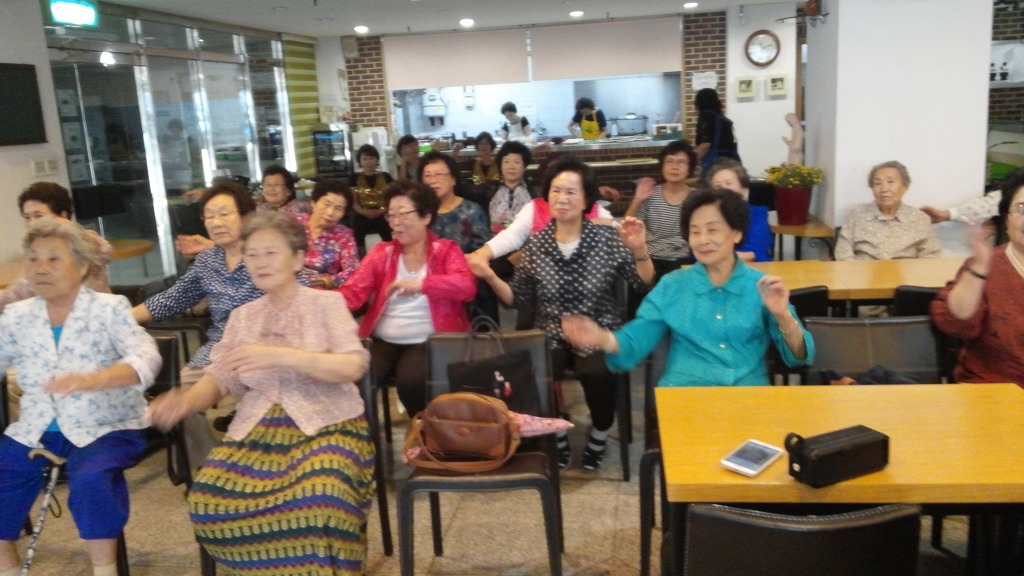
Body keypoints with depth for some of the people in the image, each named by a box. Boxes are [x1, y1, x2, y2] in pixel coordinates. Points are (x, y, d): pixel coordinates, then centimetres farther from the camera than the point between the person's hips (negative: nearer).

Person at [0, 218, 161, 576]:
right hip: (35, 432, 5)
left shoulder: (109, 309, -8)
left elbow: (146, 358, -23)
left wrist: (94, 379, -41)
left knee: (91, 479, -31)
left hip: (106, 428, -5)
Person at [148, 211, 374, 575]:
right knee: (210, 500, -21)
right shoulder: (242, 317, 16)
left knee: (317, 502, -33)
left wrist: (282, 356, -22)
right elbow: (219, 379, 9)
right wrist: (187, 400, -14)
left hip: (326, 423, -4)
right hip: (258, 428, 4)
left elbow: (355, 366, -11)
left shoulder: (327, 303, 3)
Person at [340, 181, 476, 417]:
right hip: (383, 341, 3)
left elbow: (466, 286, -16)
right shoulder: (381, 252, 9)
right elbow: (354, 291, -4)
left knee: (411, 380, -30)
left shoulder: (446, 250, 3)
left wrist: (421, 284, -29)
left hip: (429, 343, -3)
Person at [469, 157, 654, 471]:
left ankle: (598, 437, 3)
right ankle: (556, 435, 5)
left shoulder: (607, 238, -3)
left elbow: (645, 285, -4)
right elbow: (517, 298, 3)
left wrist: (639, 250, -21)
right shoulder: (536, 244, 2)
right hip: (551, 336, 2)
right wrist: (491, 277, -14)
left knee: (597, 373, -31)